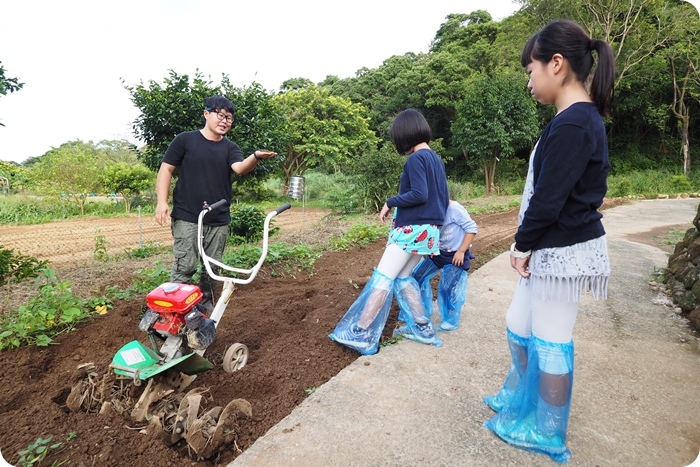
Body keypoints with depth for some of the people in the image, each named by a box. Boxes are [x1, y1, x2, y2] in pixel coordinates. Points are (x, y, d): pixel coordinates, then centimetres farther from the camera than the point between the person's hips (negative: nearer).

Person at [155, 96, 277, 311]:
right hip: (187, 217, -3)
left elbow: (240, 168, -14)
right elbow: (166, 170, 2)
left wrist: (256, 157, -35)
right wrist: (162, 202, -10)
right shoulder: (185, 140, 1)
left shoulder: (230, 148, 7)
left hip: (219, 220, 4)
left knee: (211, 268, 13)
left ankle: (206, 306, 30)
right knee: (185, 266, -4)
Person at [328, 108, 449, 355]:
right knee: (403, 278, 16)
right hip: (428, 230, 9)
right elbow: (444, 199, 16)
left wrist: (390, 202, -11)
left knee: (382, 278, -6)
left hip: (412, 229, -9)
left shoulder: (416, 158, -11)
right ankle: (424, 329, 19)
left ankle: (360, 334, -2)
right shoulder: (436, 159, 15)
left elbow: (419, 194, -22)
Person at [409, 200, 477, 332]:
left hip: (456, 254, -7)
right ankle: (424, 310, 24)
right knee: (418, 275, 6)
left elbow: (472, 228, -19)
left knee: (449, 288, -4)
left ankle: (450, 321, 19)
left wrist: (461, 251, -19)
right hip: (438, 252, 7)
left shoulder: (454, 209, -23)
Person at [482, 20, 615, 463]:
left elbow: (548, 199, -22)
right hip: (553, 248, 10)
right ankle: (521, 399, 42)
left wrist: (521, 245, -7)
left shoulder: (572, 124, -20)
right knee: (518, 326, 21)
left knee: (550, 342, 6)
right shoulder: (583, 118, 12)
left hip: (563, 252, -10)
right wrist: (529, 246, 11)